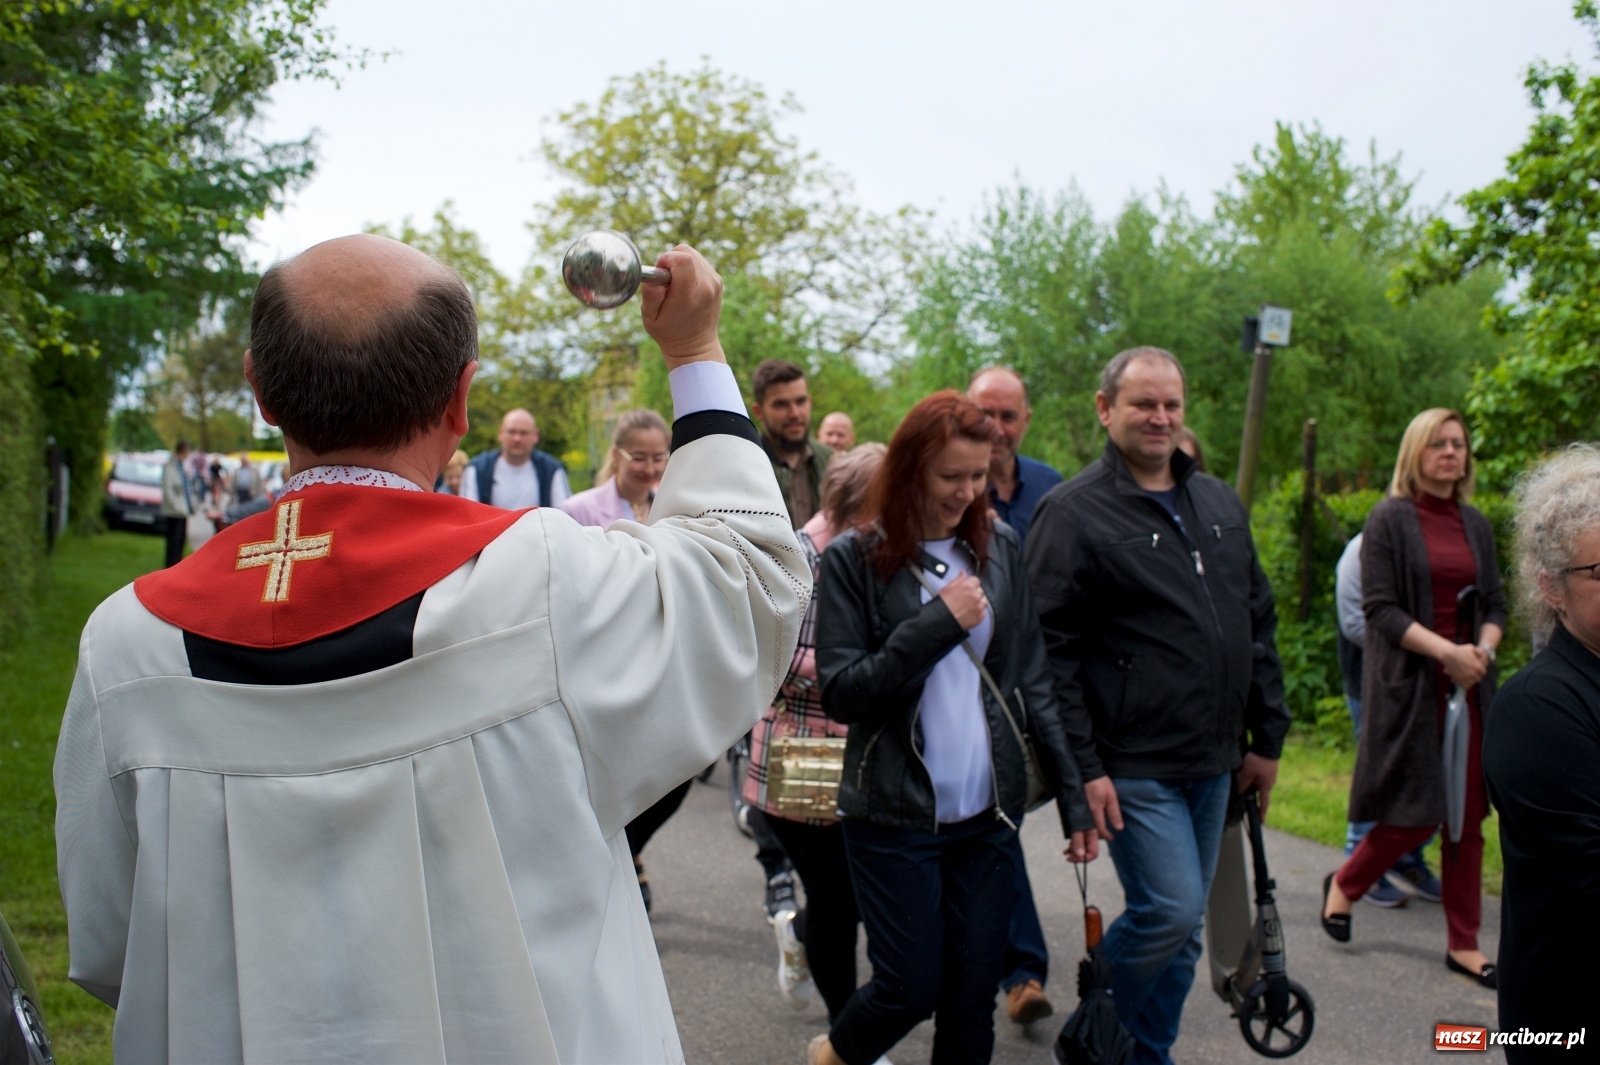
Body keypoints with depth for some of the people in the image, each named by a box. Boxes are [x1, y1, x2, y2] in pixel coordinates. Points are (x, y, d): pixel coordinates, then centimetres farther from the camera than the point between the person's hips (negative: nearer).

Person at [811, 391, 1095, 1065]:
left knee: (974, 996, 7)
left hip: (987, 813, 4)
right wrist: (937, 624, -18)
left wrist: (1075, 798, 4)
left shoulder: (999, 548, 5)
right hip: (894, 815, -3)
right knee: (912, 989, 2)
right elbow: (841, 693, -12)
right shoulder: (855, 558, -6)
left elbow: (1032, 681, 7)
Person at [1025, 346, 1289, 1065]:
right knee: (1169, 911, -11)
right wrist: (1082, 766, -17)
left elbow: (1259, 624, 16)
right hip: (1133, 767, -7)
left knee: (1182, 925, 13)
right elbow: (1051, 652, -14)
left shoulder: (1220, 504, 11)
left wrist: (1267, 736, 12)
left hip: (1214, 762, 7)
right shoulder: (1073, 512, -9)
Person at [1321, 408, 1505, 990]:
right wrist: (1446, 650, -19)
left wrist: (1483, 648, -6)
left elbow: (1495, 604, 14)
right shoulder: (1390, 519, -4)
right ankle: (1344, 884, 22)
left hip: (1469, 685, 5)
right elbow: (1379, 608, -10)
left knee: (1468, 816, 6)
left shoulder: (1476, 525, 13)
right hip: (1410, 685, -5)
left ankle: (1464, 943, 16)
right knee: (1416, 815, -4)